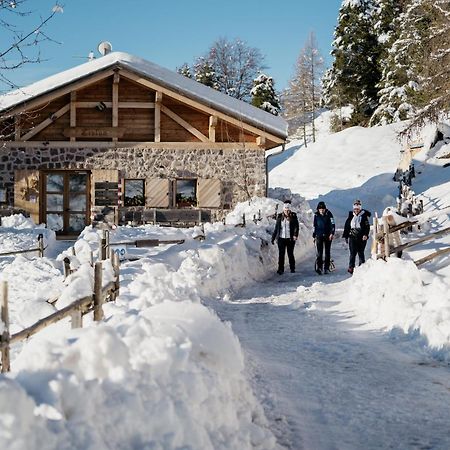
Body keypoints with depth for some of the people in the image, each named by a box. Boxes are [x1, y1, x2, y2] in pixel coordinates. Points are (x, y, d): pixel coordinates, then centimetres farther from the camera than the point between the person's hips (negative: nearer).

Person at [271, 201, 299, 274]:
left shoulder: (293, 216, -1)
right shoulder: (280, 217, 5)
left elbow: (296, 226, -6)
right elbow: (276, 228, 10)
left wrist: (295, 235, -21)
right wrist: (273, 238, 9)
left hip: (290, 238, -2)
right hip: (281, 238, 2)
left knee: (290, 254, 6)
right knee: (281, 254, 0)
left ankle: (292, 268, 20)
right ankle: (280, 269, 5)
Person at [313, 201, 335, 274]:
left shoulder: (328, 214, -4)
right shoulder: (316, 215, 4)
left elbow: (333, 224, -6)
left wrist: (332, 233, -18)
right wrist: (314, 236, 15)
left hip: (328, 236, -1)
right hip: (319, 236, 1)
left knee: (327, 252, 6)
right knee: (319, 252, -10)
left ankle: (326, 268, 11)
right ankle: (318, 267, -18)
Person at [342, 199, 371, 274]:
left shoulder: (364, 216, 3)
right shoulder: (351, 216, 11)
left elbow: (367, 226, -2)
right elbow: (346, 226, 16)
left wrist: (365, 235, -15)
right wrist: (346, 236, 13)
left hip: (361, 237, -1)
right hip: (352, 237, 2)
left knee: (361, 252, 3)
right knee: (353, 253, -7)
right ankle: (351, 267, -10)